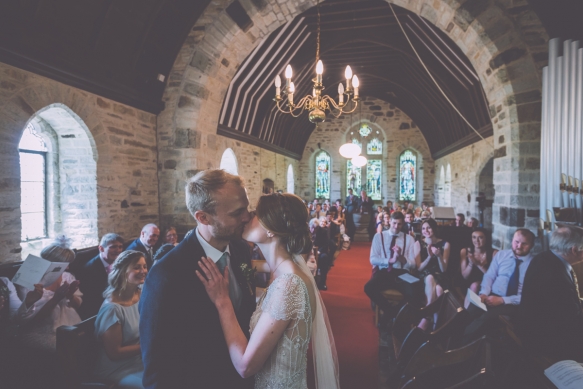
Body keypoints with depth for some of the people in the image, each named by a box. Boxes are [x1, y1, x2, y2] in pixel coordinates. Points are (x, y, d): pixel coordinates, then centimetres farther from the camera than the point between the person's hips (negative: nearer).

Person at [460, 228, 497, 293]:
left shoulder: (494, 253, -7)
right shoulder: (465, 251, -2)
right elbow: (464, 276, -3)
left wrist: (479, 265, -23)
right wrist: (471, 264, -21)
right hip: (469, 285, 2)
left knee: (475, 286, -30)